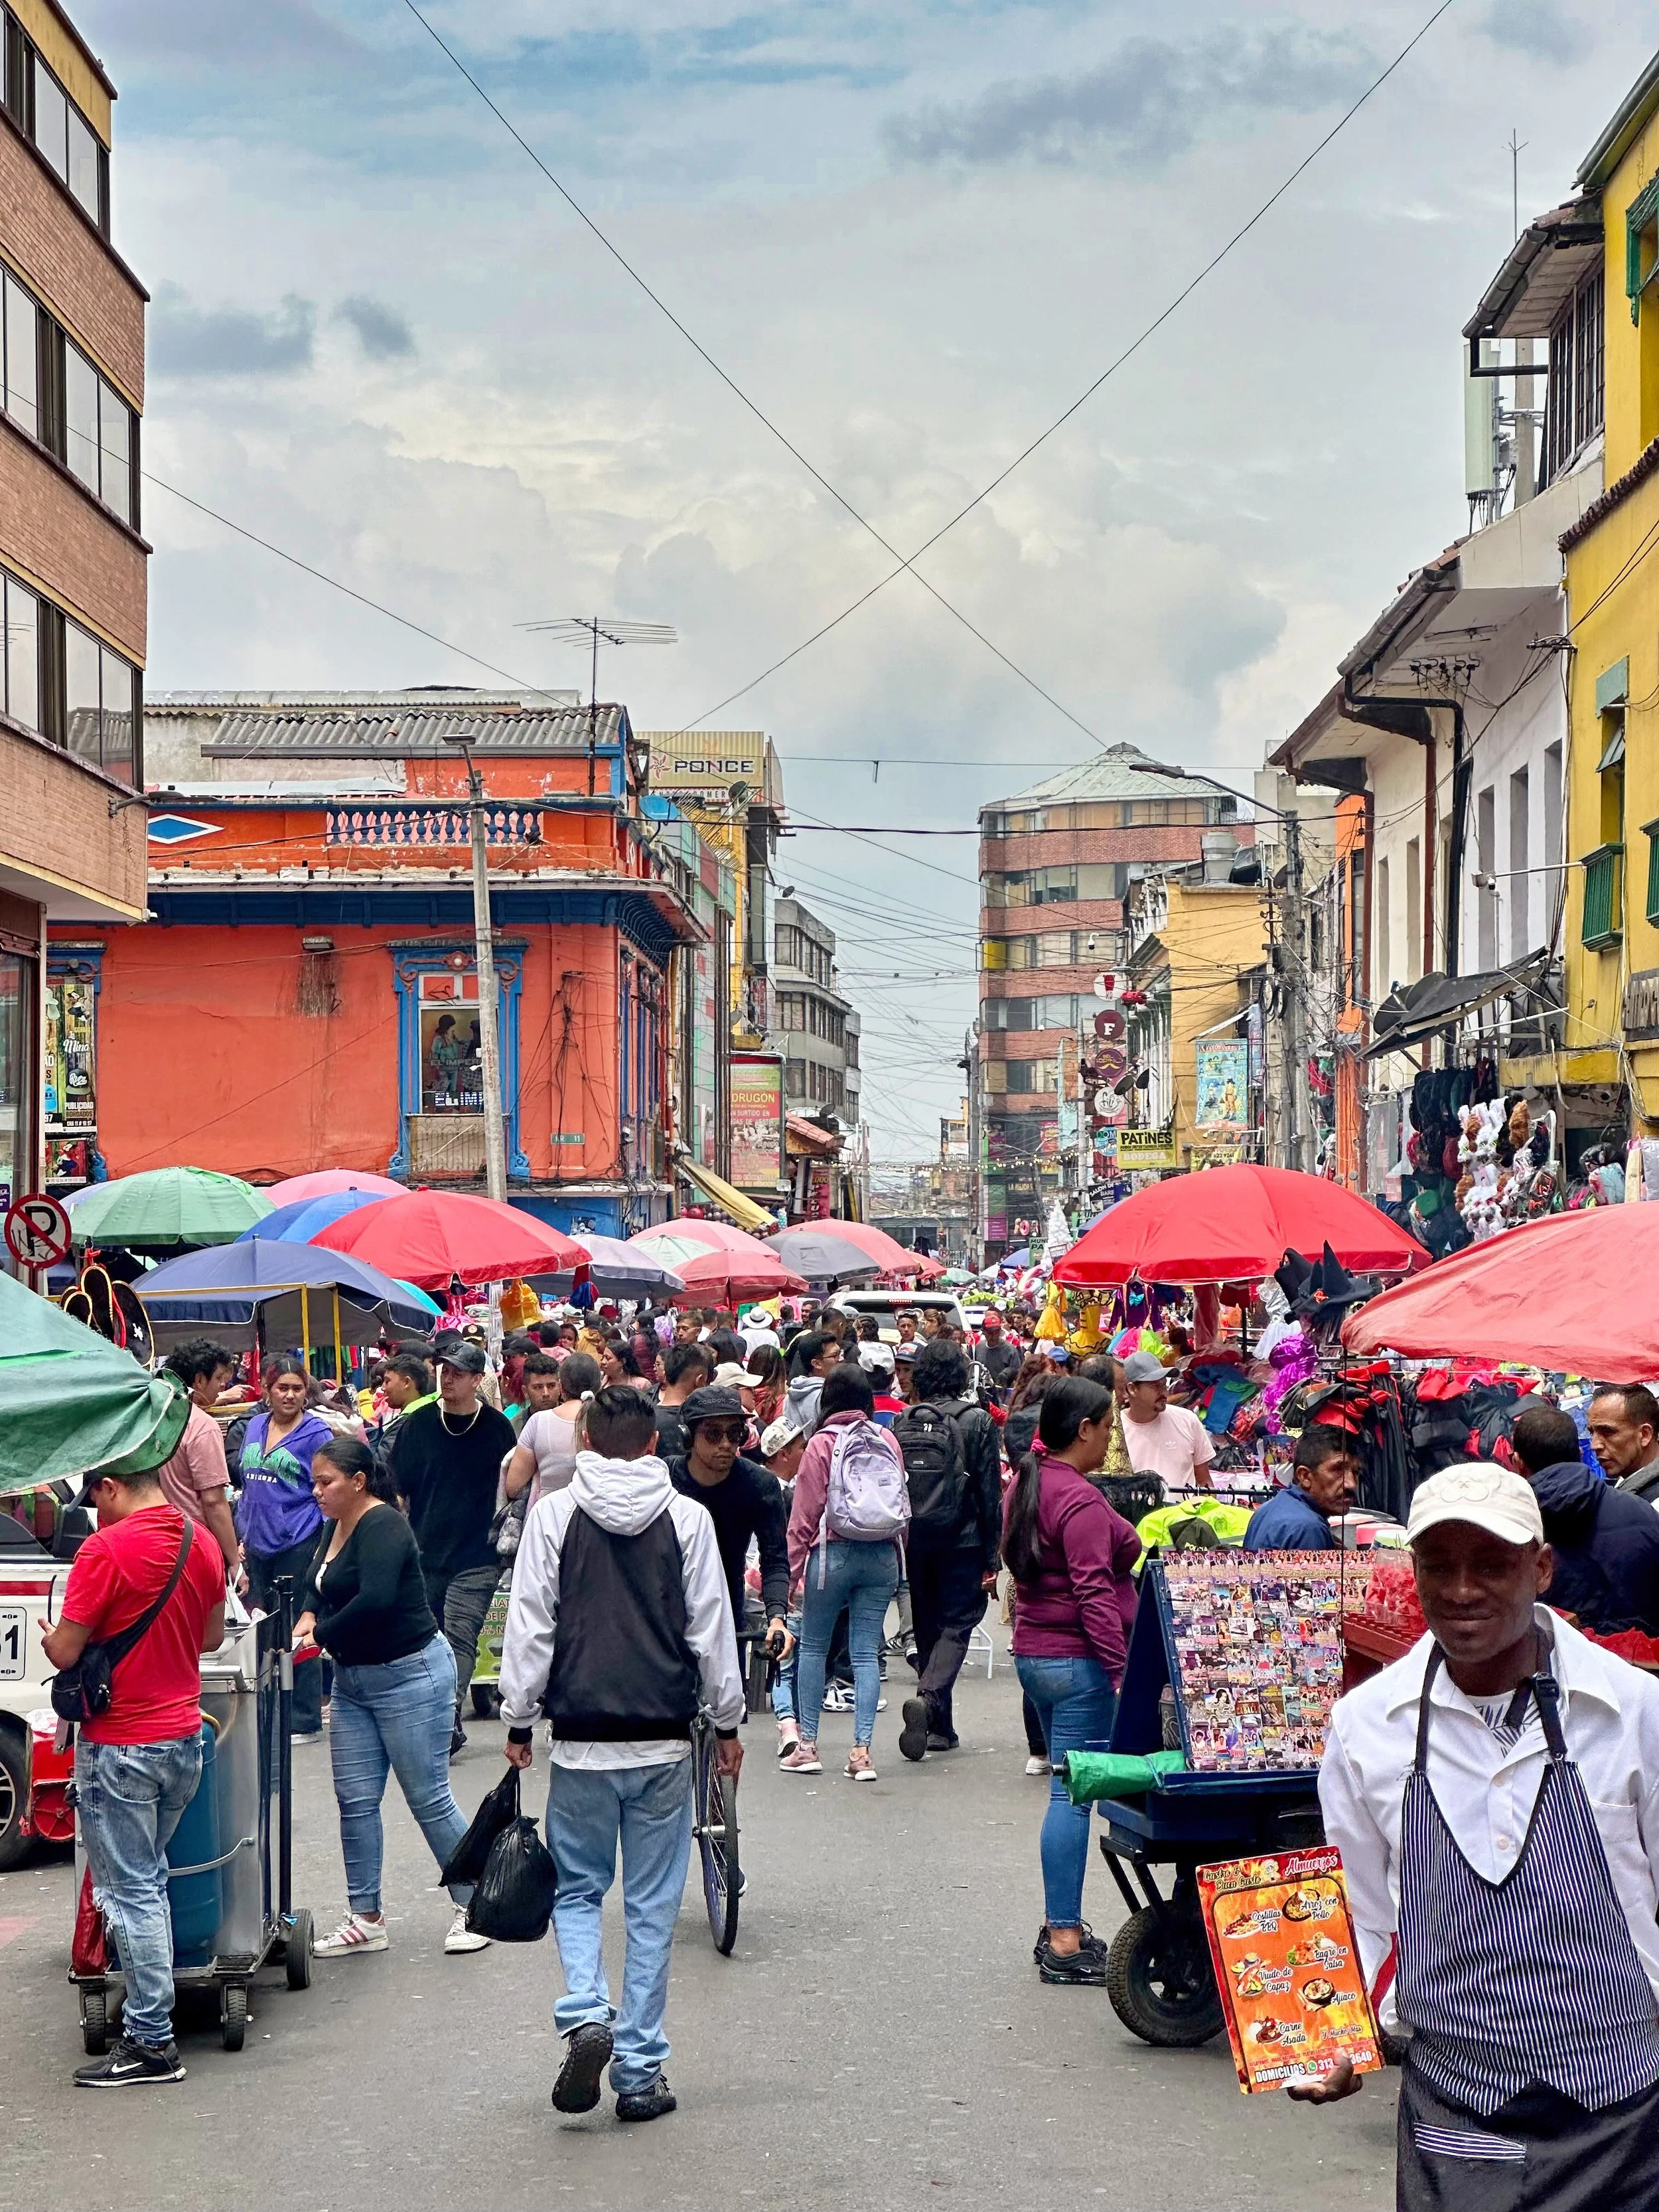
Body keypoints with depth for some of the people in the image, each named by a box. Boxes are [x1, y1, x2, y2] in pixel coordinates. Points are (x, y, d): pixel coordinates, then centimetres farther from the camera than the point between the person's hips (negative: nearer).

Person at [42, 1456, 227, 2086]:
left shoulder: (107, 1549, -18)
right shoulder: (203, 1544, 4)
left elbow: (65, 1652, -15)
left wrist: (48, 1636, 6)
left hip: (120, 1745, -7)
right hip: (185, 1736, 7)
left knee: (131, 1892, -1)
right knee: (148, 1878, 20)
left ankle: (152, 2043, 1)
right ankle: (146, 2006, 25)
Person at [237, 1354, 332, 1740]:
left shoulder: (316, 1432, -4)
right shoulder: (255, 1427, 12)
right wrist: (242, 1535, 14)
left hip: (299, 1545, -6)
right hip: (258, 1546, 6)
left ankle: (306, 1721, 6)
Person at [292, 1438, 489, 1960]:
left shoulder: (383, 1528, -19)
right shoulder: (335, 1525, 10)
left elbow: (375, 1601, -31)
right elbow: (319, 1585, 21)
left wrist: (322, 1635, -19)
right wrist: (308, 1617, -1)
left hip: (410, 1675, -9)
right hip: (353, 1679, 9)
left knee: (429, 1798, -1)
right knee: (355, 1800, 8)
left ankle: (473, 1906, 12)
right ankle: (366, 1920, 16)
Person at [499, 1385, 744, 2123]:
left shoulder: (555, 1515, -2)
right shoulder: (687, 1517, 0)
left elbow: (530, 1627, -1)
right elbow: (712, 1628, 3)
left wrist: (518, 1721, 8)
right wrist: (727, 1723, 13)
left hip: (581, 1740, 0)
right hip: (664, 1741, 1)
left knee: (577, 1892, 14)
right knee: (653, 1907, 7)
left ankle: (585, 2014, -10)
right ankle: (640, 2071, 9)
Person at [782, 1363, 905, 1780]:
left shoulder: (822, 1444, -6)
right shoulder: (888, 1441, 3)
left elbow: (804, 1514, -5)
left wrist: (793, 1569, 0)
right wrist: (897, 1558, 17)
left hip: (833, 1554, -3)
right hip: (882, 1557, 3)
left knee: (813, 1647, 10)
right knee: (867, 1652, 4)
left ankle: (807, 1745, 12)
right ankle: (862, 1750, -1)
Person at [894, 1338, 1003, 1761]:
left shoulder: (902, 1422, 1)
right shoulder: (977, 1421, -7)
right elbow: (989, 1493, -6)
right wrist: (991, 1556, -1)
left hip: (915, 1540, 4)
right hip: (961, 1540, -3)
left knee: (927, 1627, 14)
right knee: (957, 1624, 0)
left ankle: (940, 1727, 18)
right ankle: (927, 1698, -26)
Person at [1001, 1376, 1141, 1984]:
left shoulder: (1025, 1485, 12)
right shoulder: (1080, 1501, -17)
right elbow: (1095, 1593, -22)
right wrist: (1121, 1670, -22)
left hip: (1033, 1653, 10)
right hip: (1078, 1661, -10)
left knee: (1067, 1789, 15)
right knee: (1073, 1795, -6)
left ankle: (1060, 1926, 20)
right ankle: (1064, 1944, -4)